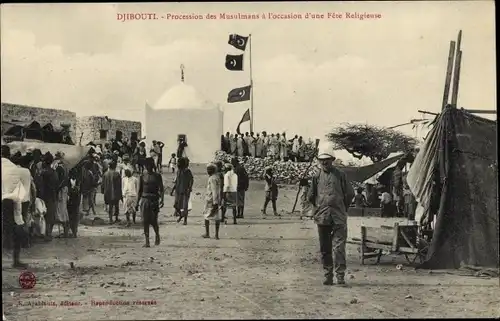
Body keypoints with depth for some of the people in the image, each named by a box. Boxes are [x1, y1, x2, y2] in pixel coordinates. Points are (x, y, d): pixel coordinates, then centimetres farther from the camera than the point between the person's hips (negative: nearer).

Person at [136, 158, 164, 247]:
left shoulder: (157, 176, 4)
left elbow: (161, 189, 3)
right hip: (144, 200, 2)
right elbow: (140, 190, 12)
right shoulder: (142, 177, 8)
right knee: (145, 221, -3)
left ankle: (157, 235, 25)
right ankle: (147, 241, 2)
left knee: (153, 221, -4)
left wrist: (162, 200, -11)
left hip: (154, 200, -2)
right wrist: (137, 203, 7)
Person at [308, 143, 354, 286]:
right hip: (322, 218, 3)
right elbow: (311, 196, 19)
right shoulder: (317, 176, 8)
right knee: (325, 249, 8)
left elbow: (349, 194, 8)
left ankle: (340, 275, -7)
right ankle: (328, 275, 17)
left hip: (338, 218, -3)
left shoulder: (340, 175, 1)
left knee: (339, 246, -11)